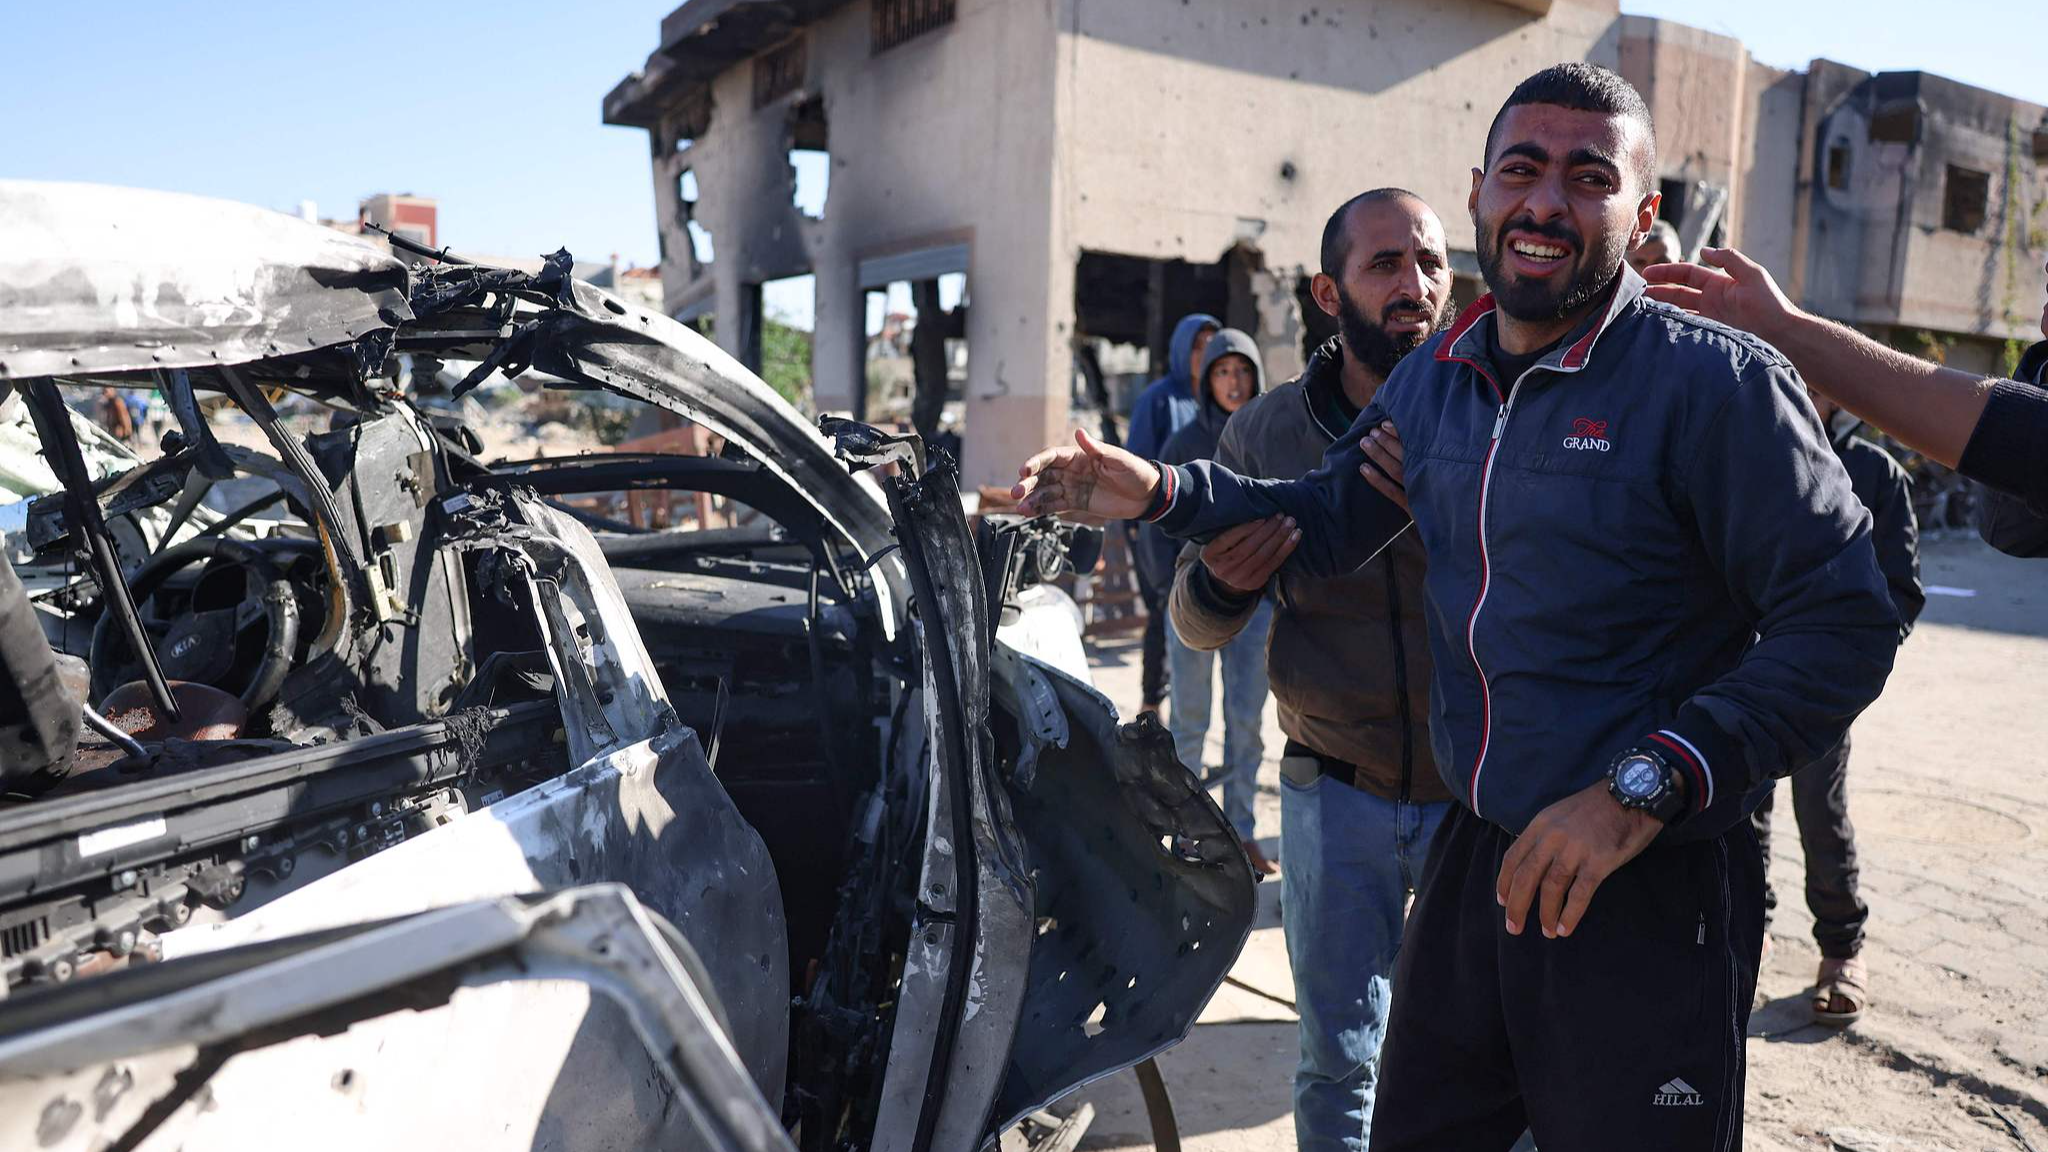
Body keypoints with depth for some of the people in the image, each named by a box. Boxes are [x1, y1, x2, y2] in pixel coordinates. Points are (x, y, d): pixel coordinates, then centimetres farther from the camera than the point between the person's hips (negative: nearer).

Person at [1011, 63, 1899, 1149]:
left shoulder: (1715, 382, -13)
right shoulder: (1437, 375, 6)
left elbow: (1844, 622, -15)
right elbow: (1325, 521, 17)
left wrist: (1643, 789, -24)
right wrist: (1161, 490, 1)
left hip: (1651, 888, -5)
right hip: (1473, 852, 6)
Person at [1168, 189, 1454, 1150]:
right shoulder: (1266, 433, -1)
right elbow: (1193, 625, 5)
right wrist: (1220, 582, -18)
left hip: (1477, 792, -1)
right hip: (1334, 791, 2)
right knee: (1337, 1061, 16)